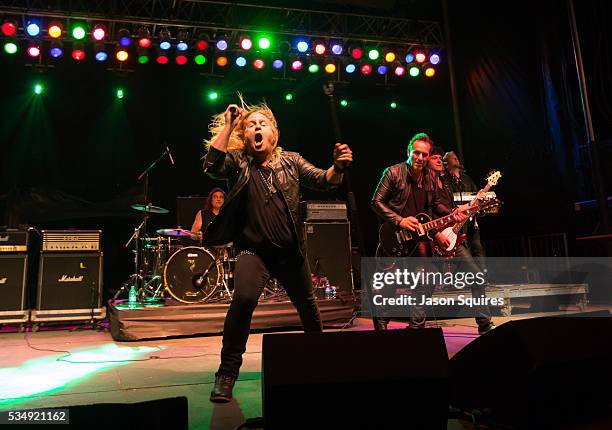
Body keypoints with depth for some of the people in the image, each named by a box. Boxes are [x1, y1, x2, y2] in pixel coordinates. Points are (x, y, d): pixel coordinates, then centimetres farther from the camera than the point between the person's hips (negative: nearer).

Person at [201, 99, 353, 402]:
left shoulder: (291, 161, 3)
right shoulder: (238, 162, -3)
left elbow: (322, 181, -5)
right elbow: (212, 166, -23)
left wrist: (338, 167, -27)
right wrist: (228, 125, -23)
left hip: (291, 250, 3)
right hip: (253, 250, -3)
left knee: (307, 305, 18)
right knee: (244, 299, -27)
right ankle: (227, 373, -9)